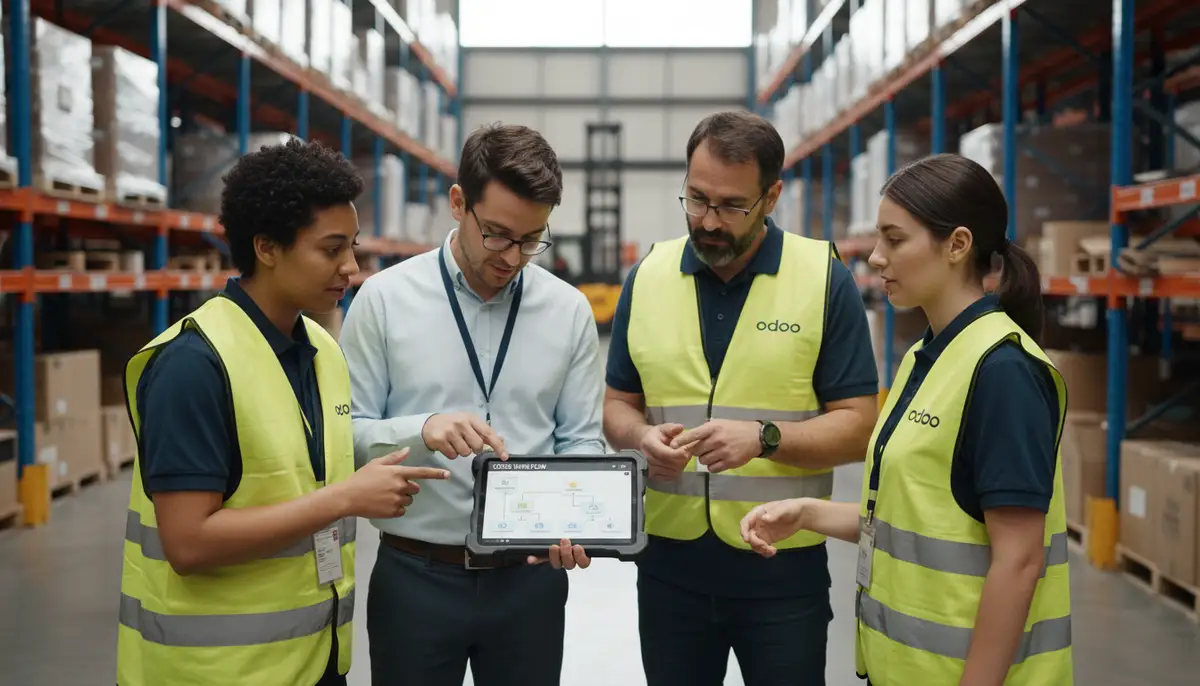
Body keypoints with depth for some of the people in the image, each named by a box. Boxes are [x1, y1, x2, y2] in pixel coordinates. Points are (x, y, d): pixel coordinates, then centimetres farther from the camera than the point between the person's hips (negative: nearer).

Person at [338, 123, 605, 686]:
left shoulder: (569, 310, 1)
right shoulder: (385, 298, -4)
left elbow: (581, 441, 4)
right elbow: (345, 432, -5)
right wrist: (422, 430, -24)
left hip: (531, 577, 2)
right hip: (415, 577, -2)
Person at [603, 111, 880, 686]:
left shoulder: (825, 278, -6)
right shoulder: (647, 276, 4)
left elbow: (857, 427, -7)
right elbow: (617, 406, 11)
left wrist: (764, 437, -23)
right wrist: (642, 437, -11)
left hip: (784, 567, -2)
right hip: (668, 560, 3)